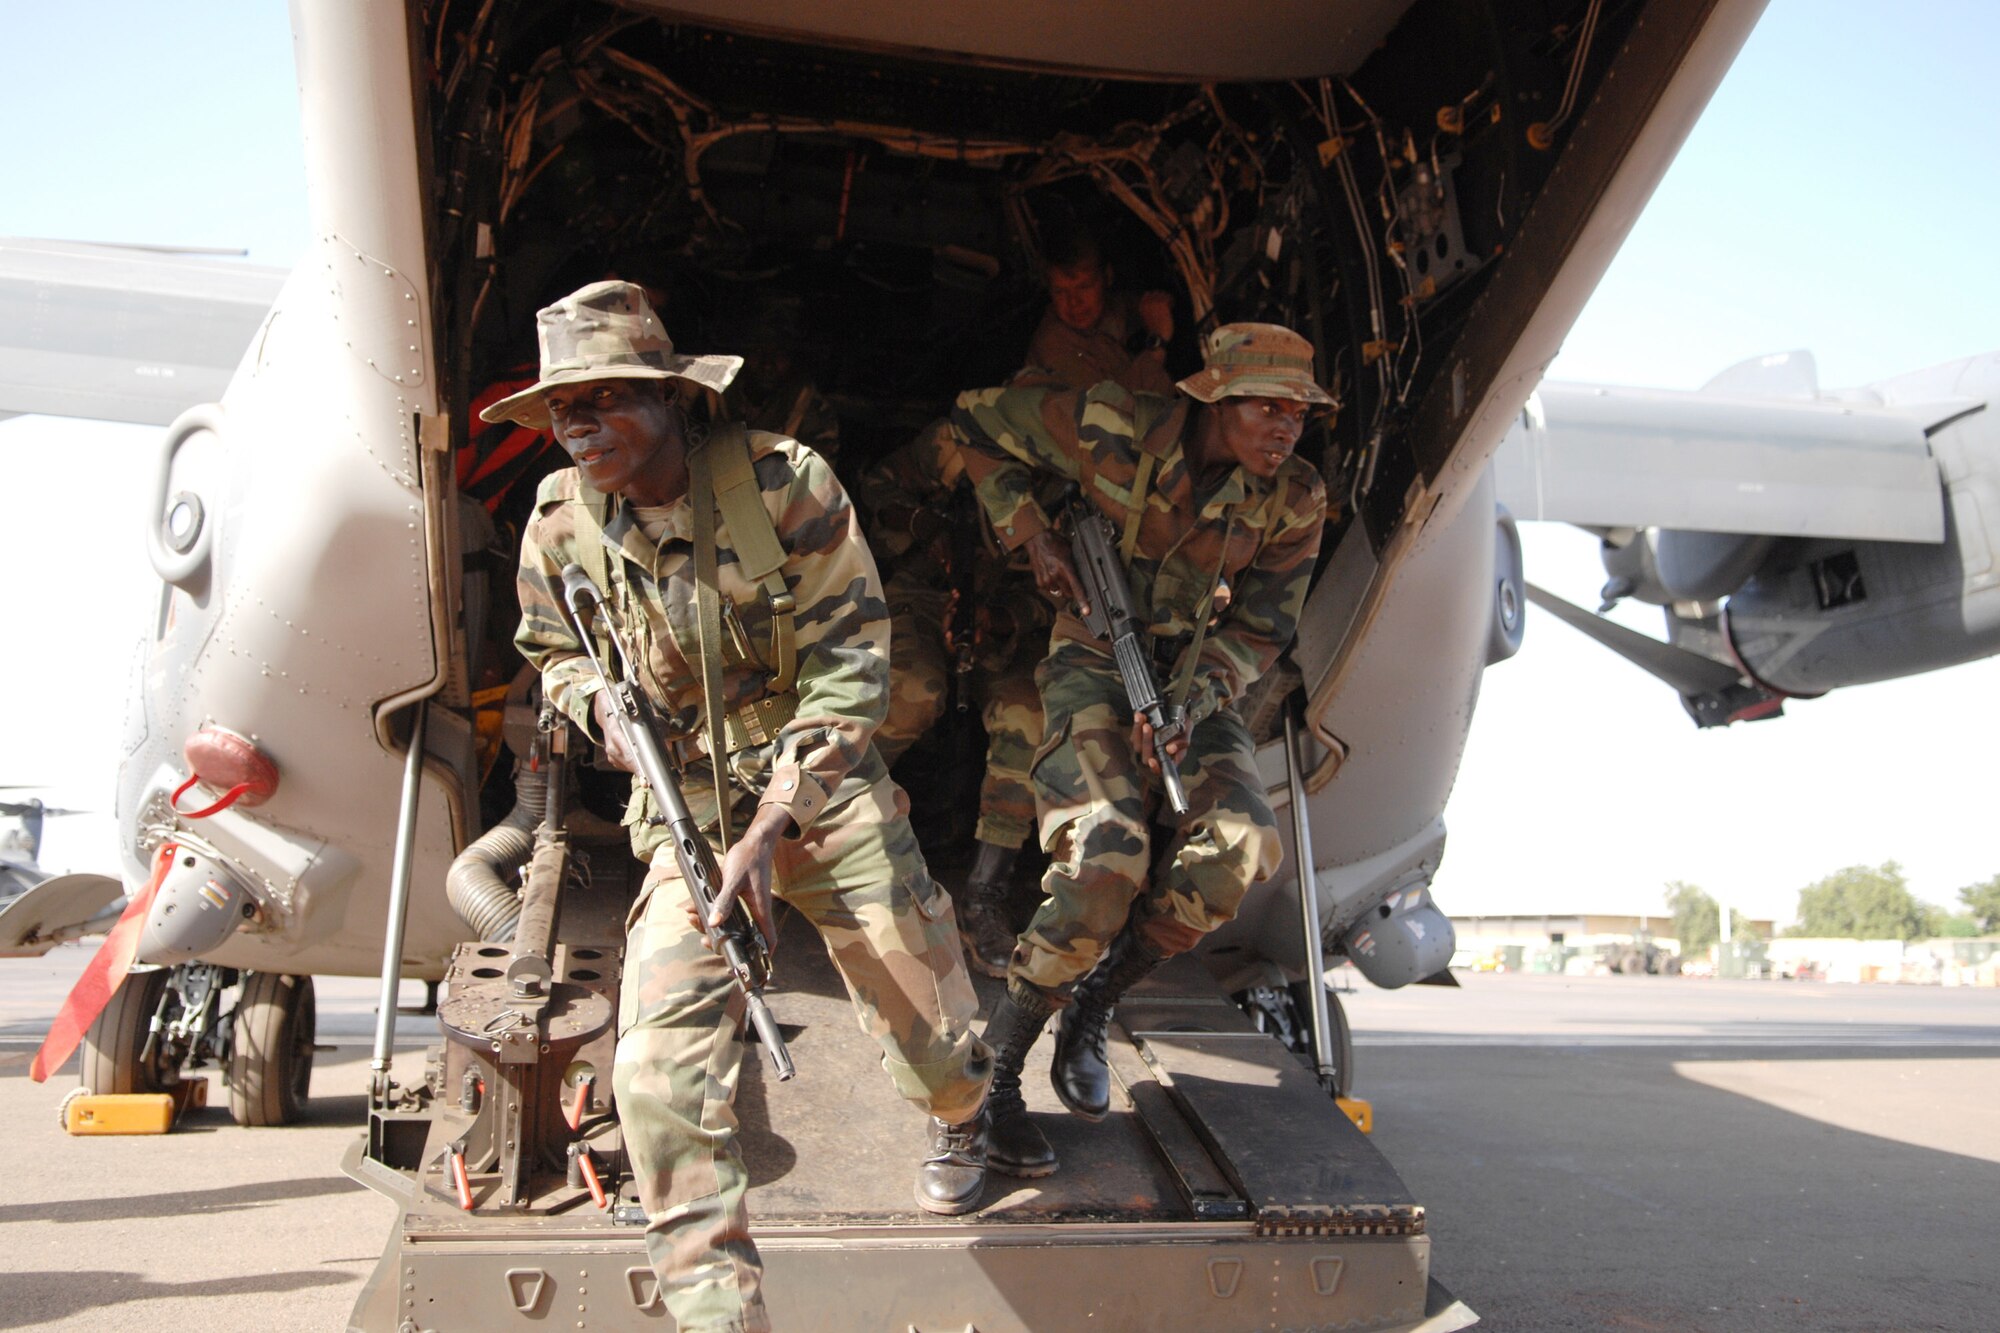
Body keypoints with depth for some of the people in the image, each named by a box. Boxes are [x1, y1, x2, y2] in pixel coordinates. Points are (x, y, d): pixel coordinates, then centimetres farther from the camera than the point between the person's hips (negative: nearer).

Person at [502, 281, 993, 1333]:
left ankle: (959, 1120, 49)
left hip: (822, 787, -2)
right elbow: (552, 650, 15)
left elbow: (847, 664, -15)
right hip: (684, 806, 2)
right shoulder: (560, 519, -4)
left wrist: (771, 831, -21)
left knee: (933, 1046, 9)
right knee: (660, 1070, -16)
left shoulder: (784, 481, -17)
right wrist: (600, 703, -10)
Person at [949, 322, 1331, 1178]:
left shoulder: (1293, 502, -4)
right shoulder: (1114, 432, -14)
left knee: (1243, 846, -24)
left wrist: (1192, 704, -17)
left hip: (1195, 678, 4)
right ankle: (992, 1074, -10)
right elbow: (975, 418, -2)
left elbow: (1260, 629, 1)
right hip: (1095, 663, -4)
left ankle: (1091, 1011, -1)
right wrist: (1029, 532, -10)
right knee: (1106, 860, -27)